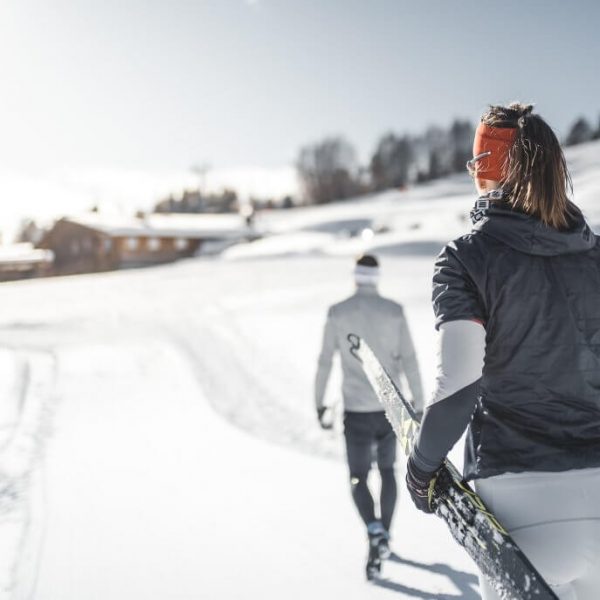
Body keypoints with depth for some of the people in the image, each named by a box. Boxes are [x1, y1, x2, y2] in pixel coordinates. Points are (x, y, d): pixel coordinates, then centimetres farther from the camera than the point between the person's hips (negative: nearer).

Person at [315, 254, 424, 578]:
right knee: (387, 470, 22)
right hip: (390, 408, 2)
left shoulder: (337, 313, -4)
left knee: (358, 478, 7)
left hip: (356, 411, -2)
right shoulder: (394, 311, -3)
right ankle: (383, 535, 26)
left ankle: (375, 532, -18)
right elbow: (409, 362, -4)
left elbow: (325, 362, -1)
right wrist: (419, 405, 1)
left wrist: (320, 405, 9)